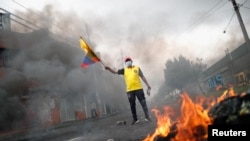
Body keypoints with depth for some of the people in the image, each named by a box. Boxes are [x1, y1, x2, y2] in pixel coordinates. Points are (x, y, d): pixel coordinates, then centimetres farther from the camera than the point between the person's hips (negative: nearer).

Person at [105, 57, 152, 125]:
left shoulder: (137, 68, 9)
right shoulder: (124, 70, 12)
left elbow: (142, 77, 8)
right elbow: (115, 72, 7)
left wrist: (148, 86, 4)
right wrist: (109, 68, -11)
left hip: (138, 89, -2)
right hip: (130, 90, 2)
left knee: (143, 103, -3)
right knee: (132, 105, 6)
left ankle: (147, 117, 0)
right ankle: (135, 119, 15)